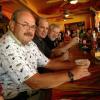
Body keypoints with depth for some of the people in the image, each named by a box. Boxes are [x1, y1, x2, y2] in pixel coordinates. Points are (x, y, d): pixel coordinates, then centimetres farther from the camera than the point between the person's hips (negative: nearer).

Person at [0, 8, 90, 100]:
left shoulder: (30, 43, 3)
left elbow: (48, 63, 10)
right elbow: (35, 82, -29)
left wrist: (75, 65, -3)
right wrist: (71, 74, -22)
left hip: (32, 91, 8)